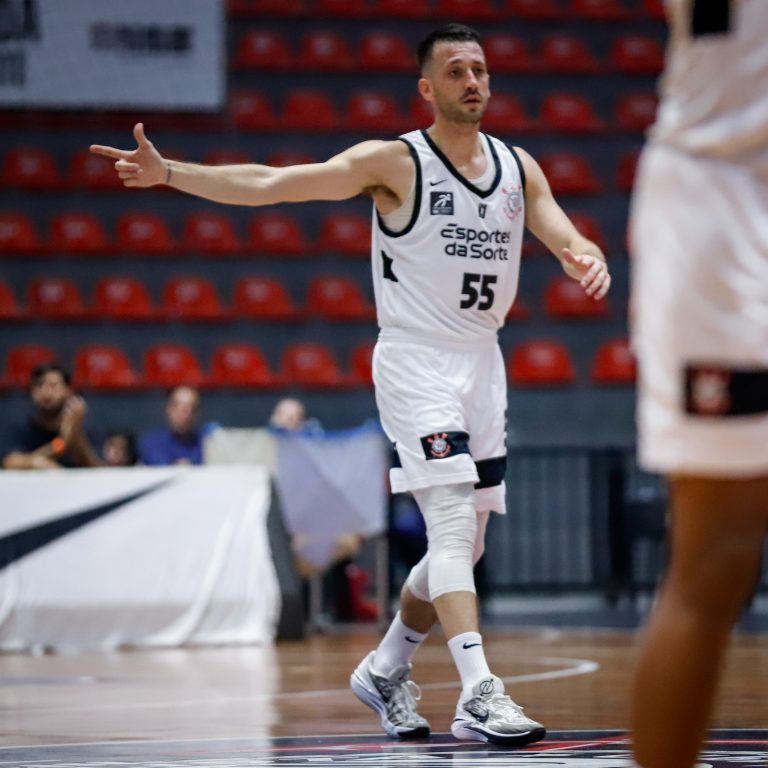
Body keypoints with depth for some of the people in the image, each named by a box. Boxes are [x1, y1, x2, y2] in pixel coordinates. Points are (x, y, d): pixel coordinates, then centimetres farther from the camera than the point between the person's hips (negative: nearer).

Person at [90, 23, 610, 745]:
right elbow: (270, 183, -14)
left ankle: (385, 670, 30)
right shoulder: (395, 162, -8)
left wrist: (588, 258, -22)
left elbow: (565, 237, 3)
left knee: (464, 543, 11)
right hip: (415, 361, -6)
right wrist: (169, 173, -23)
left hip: (482, 362, 6)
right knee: (453, 521, -20)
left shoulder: (518, 167, 8)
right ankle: (478, 695, -27)